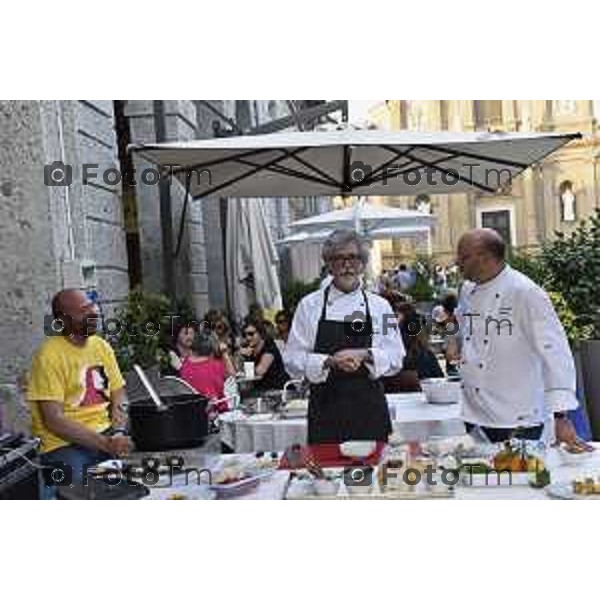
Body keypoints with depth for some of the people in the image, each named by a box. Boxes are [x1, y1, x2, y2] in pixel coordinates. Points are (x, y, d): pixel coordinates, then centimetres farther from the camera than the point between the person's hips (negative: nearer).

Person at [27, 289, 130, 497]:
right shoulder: (49, 355, -12)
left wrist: (118, 432, -10)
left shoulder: (101, 346, 7)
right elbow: (54, 420, -17)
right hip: (64, 444, -6)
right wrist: (105, 443, -22)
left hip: (107, 433, 6)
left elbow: (119, 395, 10)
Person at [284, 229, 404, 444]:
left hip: (370, 408, 1)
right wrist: (330, 361, -16)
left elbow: (395, 359, 5)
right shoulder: (310, 305, 1)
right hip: (326, 410, -1)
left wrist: (364, 355, -13)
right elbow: (293, 361, -1)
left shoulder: (379, 306, 6)